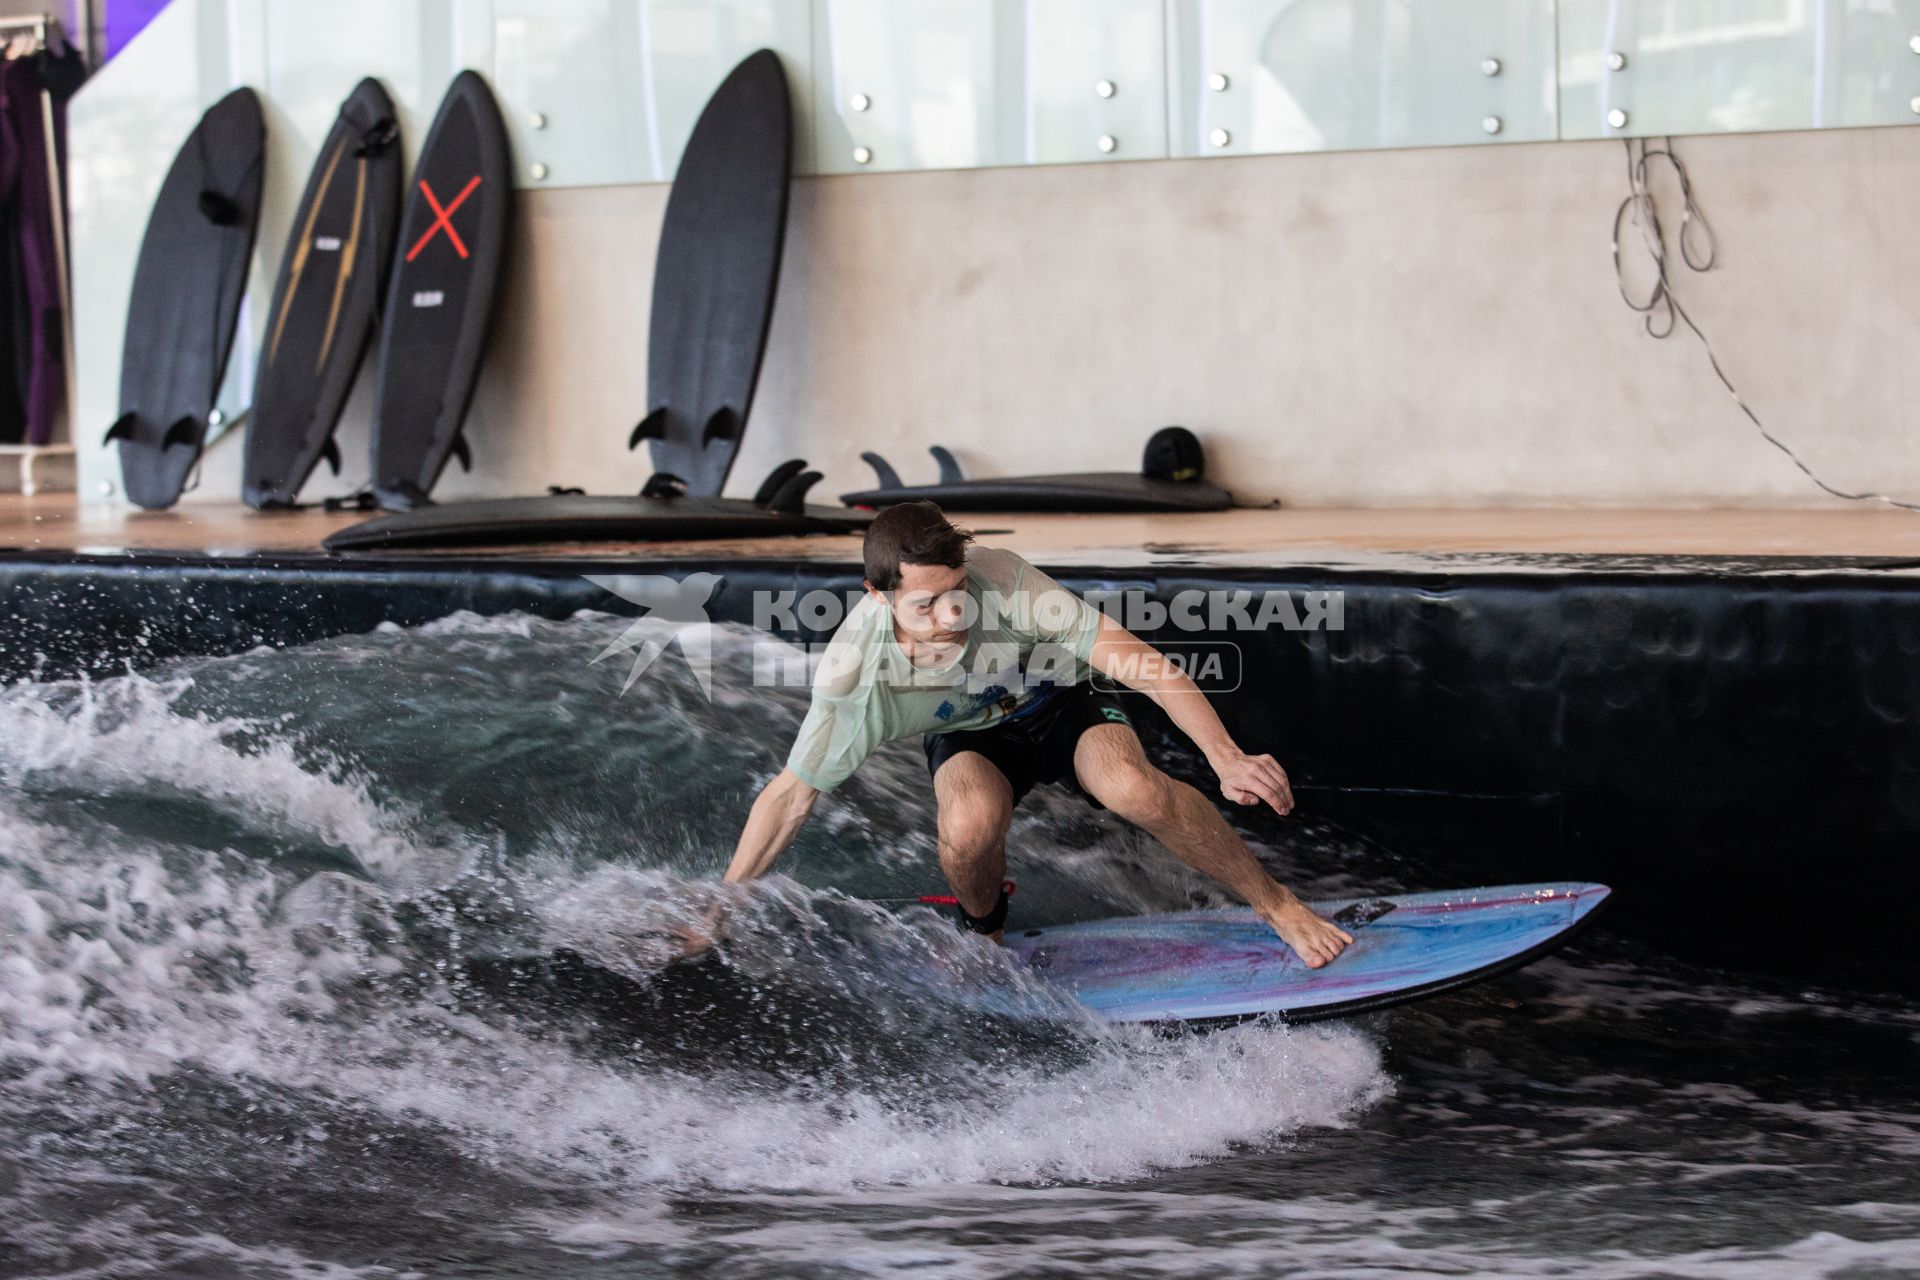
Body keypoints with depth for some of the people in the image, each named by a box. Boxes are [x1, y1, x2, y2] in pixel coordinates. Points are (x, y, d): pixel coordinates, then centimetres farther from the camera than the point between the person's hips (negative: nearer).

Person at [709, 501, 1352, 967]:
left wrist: (1225, 758, -40)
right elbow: (790, 795, -18)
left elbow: (1133, 659, -33)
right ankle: (984, 935, 1)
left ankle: (1275, 902, -11)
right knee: (970, 826, -34)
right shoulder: (853, 670, -29)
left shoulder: (1001, 580, -34)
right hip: (969, 739, 1)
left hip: (1063, 706, -1)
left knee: (1134, 789, -32)